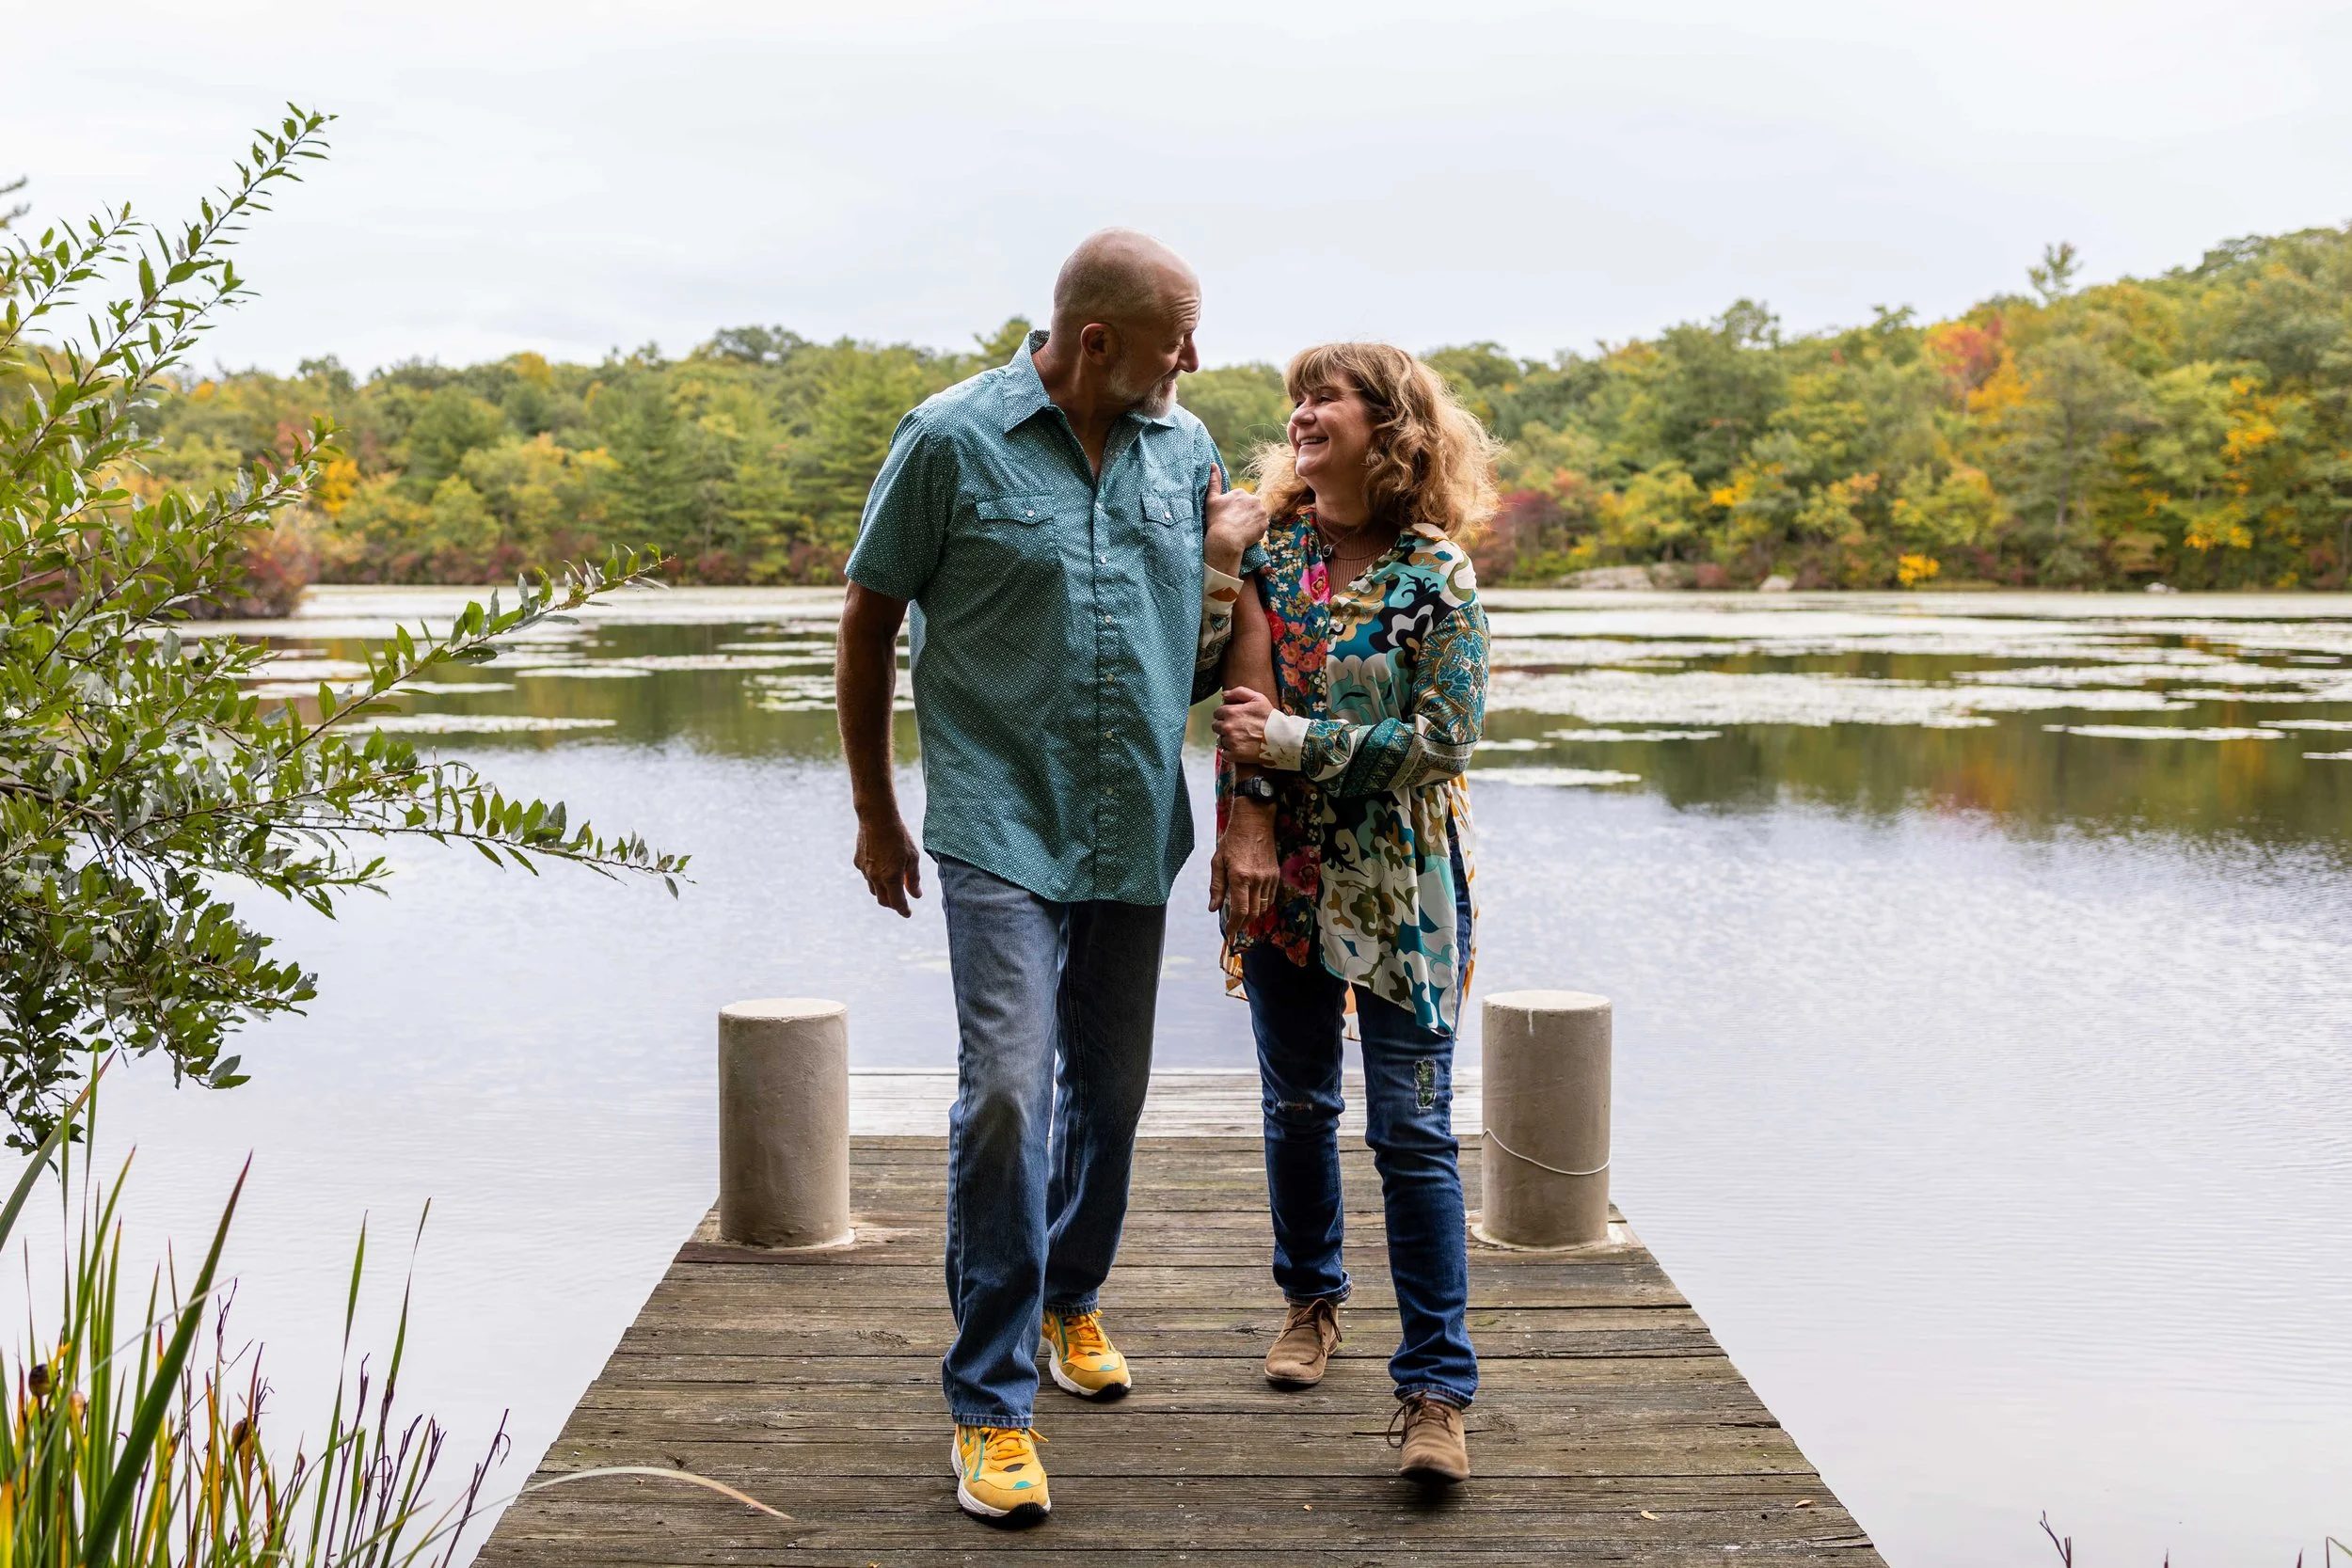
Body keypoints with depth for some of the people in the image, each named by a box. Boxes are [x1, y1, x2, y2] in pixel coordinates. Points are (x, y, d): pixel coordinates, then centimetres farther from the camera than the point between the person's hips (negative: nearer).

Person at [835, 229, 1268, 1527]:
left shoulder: (1184, 444, 7)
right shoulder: (951, 440, -8)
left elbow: (1217, 619, 22)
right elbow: (869, 622, 0)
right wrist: (874, 810, 2)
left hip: (1136, 832, 5)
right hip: (1001, 829, -5)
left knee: (1109, 1090, 17)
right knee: (1007, 1093, -13)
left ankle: (1070, 1297, 42)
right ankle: (990, 1405, -3)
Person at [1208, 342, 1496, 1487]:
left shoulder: (1438, 574, -9)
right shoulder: (1265, 552, 3)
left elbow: (1446, 737, -13)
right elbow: (1239, 700, 3)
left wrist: (1292, 739, -16)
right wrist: (1246, 830, -10)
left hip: (1399, 886, -4)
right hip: (1280, 873, 4)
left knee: (1412, 1128, -5)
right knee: (1296, 1105, 15)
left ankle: (1436, 1385, 0)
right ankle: (1311, 1298, 37)